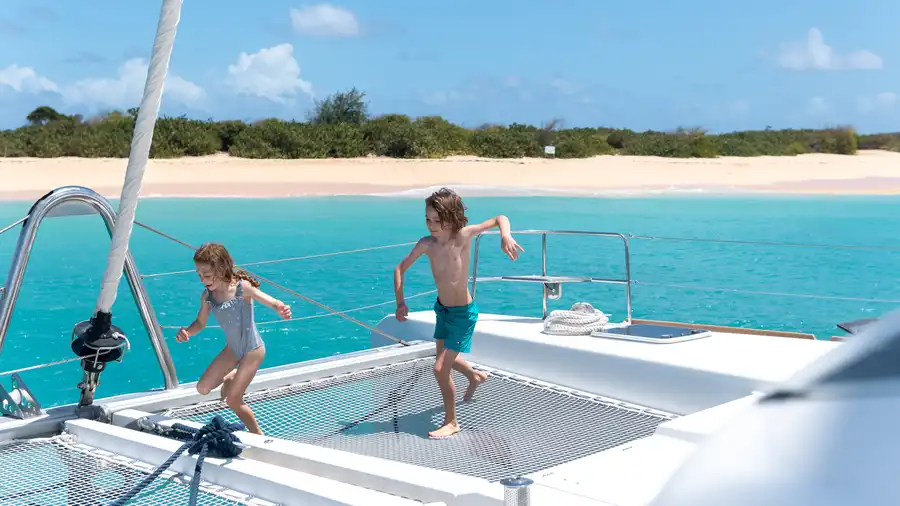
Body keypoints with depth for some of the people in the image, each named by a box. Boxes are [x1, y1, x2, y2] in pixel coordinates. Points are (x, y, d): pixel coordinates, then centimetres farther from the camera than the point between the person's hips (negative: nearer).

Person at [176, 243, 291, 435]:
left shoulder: (242, 287, -26)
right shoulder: (207, 295, -12)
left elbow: (272, 302, -31)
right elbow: (200, 324, 1)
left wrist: (282, 309, -55)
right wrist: (186, 332, -21)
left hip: (253, 349, -6)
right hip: (232, 348, 6)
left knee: (233, 401, -5)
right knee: (203, 389, 8)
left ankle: (259, 435, 16)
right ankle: (230, 378, 38)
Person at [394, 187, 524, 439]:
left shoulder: (464, 236, -24)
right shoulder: (426, 244, -15)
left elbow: (500, 218, -17)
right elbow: (400, 268, -1)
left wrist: (506, 236, -38)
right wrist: (400, 302, -9)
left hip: (463, 313, -6)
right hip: (442, 308, 6)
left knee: (440, 368, -9)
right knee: (444, 356, 28)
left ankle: (451, 422, 12)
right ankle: (475, 376, 60)